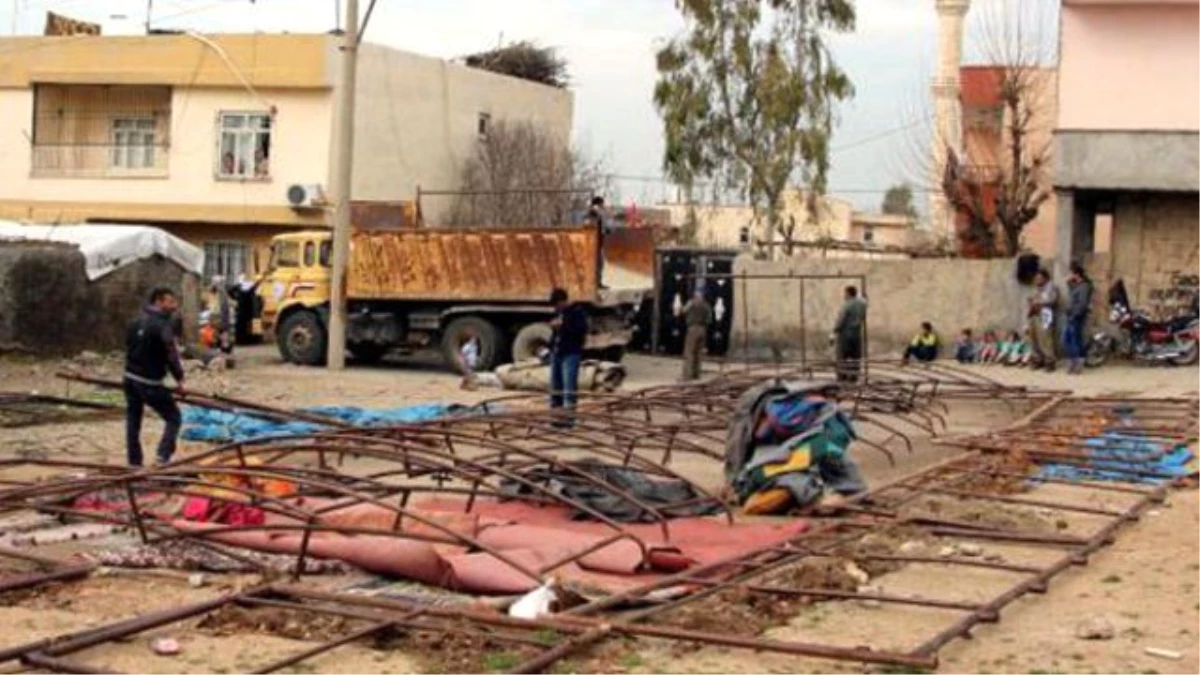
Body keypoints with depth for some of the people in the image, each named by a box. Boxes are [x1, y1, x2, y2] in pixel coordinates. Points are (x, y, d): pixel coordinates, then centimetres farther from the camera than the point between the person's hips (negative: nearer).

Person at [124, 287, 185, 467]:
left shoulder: (135, 323, 11)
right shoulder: (162, 325, -13)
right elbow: (171, 354, -14)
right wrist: (179, 377, -6)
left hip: (130, 378, 7)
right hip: (150, 382, -7)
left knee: (133, 421, 13)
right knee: (174, 418, 3)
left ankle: (134, 463, 15)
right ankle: (163, 456, -11)